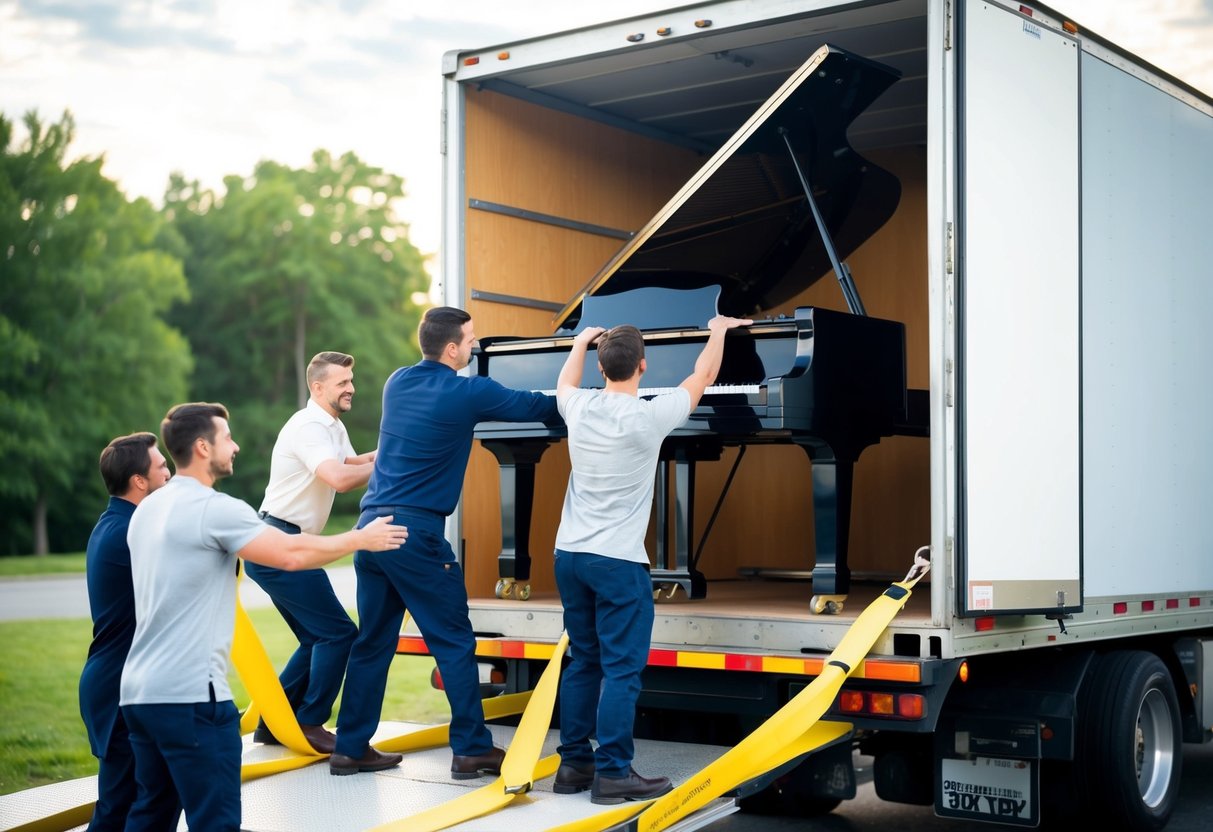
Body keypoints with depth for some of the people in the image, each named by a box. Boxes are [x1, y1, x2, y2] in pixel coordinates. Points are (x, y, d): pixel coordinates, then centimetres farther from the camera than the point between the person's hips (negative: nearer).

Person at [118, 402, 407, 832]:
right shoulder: (215, 509, -13)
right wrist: (362, 538, -4)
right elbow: (292, 554, -18)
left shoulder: (148, 509, 14)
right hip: (190, 696, -9)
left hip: (140, 692, 9)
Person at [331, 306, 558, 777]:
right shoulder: (465, 394, -7)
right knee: (455, 641, 2)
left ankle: (351, 747, 17)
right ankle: (472, 749, 5)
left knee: (372, 643, 13)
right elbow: (533, 406, 3)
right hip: (416, 531, -7)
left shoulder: (398, 383, 13)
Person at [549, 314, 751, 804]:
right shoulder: (648, 416, -12)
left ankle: (574, 764, 17)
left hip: (570, 555, 6)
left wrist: (582, 340, 46)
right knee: (622, 669, -2)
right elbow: (703, 376, 4)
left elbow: (564, 383, 28)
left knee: (582, 662, 13)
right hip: (618, 560, -6)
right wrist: (719, 331, 22)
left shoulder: (579, 408, 2)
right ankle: (613, 773, -2)